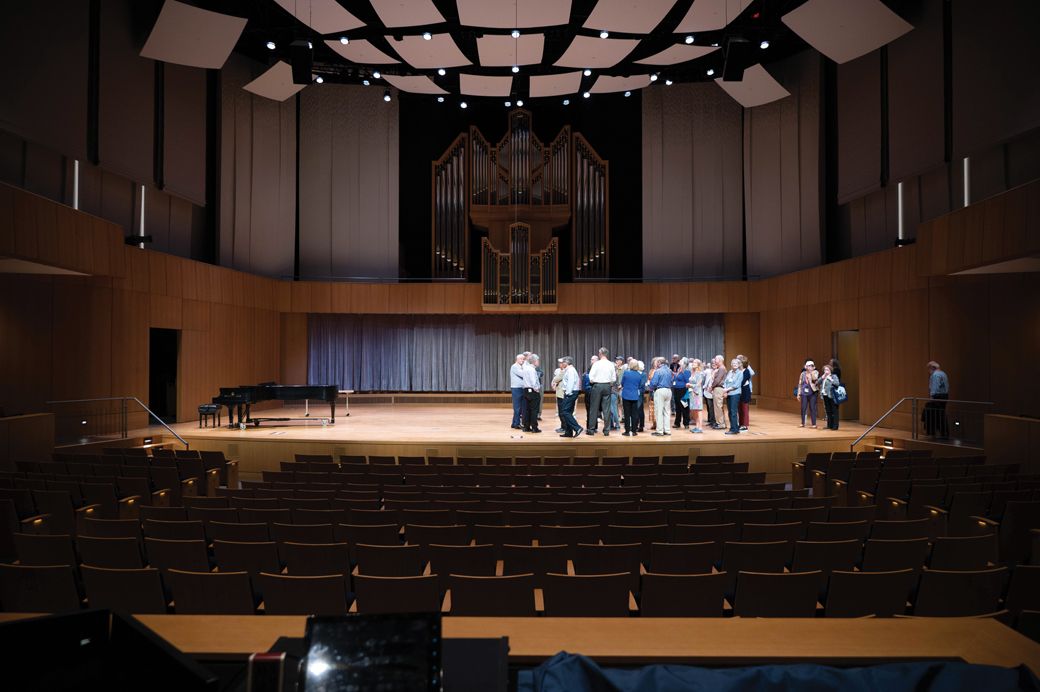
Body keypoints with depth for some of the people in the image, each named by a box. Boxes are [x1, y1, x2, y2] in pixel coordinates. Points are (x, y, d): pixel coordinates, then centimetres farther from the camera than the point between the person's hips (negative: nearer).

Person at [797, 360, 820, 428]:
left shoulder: (815, 373, 1)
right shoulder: (803, 374, 8)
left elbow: (815, 379, -20)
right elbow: (800, 384, 10)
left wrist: (811, 372, -17)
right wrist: (799, 394, 8)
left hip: (812, 393, -2)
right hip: (804, 393, 2)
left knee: (812, 408, -2)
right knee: (803, 408, 3)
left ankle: (814, 424, 5)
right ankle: (803, 423, 14)